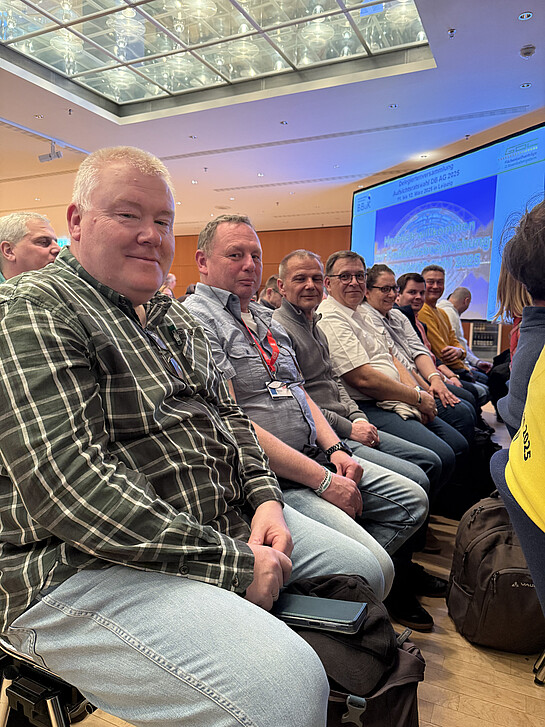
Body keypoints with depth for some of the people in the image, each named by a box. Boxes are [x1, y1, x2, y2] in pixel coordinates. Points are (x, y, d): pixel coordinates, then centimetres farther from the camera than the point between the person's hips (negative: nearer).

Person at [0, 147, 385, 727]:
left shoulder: (173, 316, 15)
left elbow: (227, 414, 18)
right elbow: (71, 485, -24)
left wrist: (264, 496, 0)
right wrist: (230, 562, -22)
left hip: (226, 520, 9)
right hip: (86, 566, -8)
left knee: (366, 565, 13)